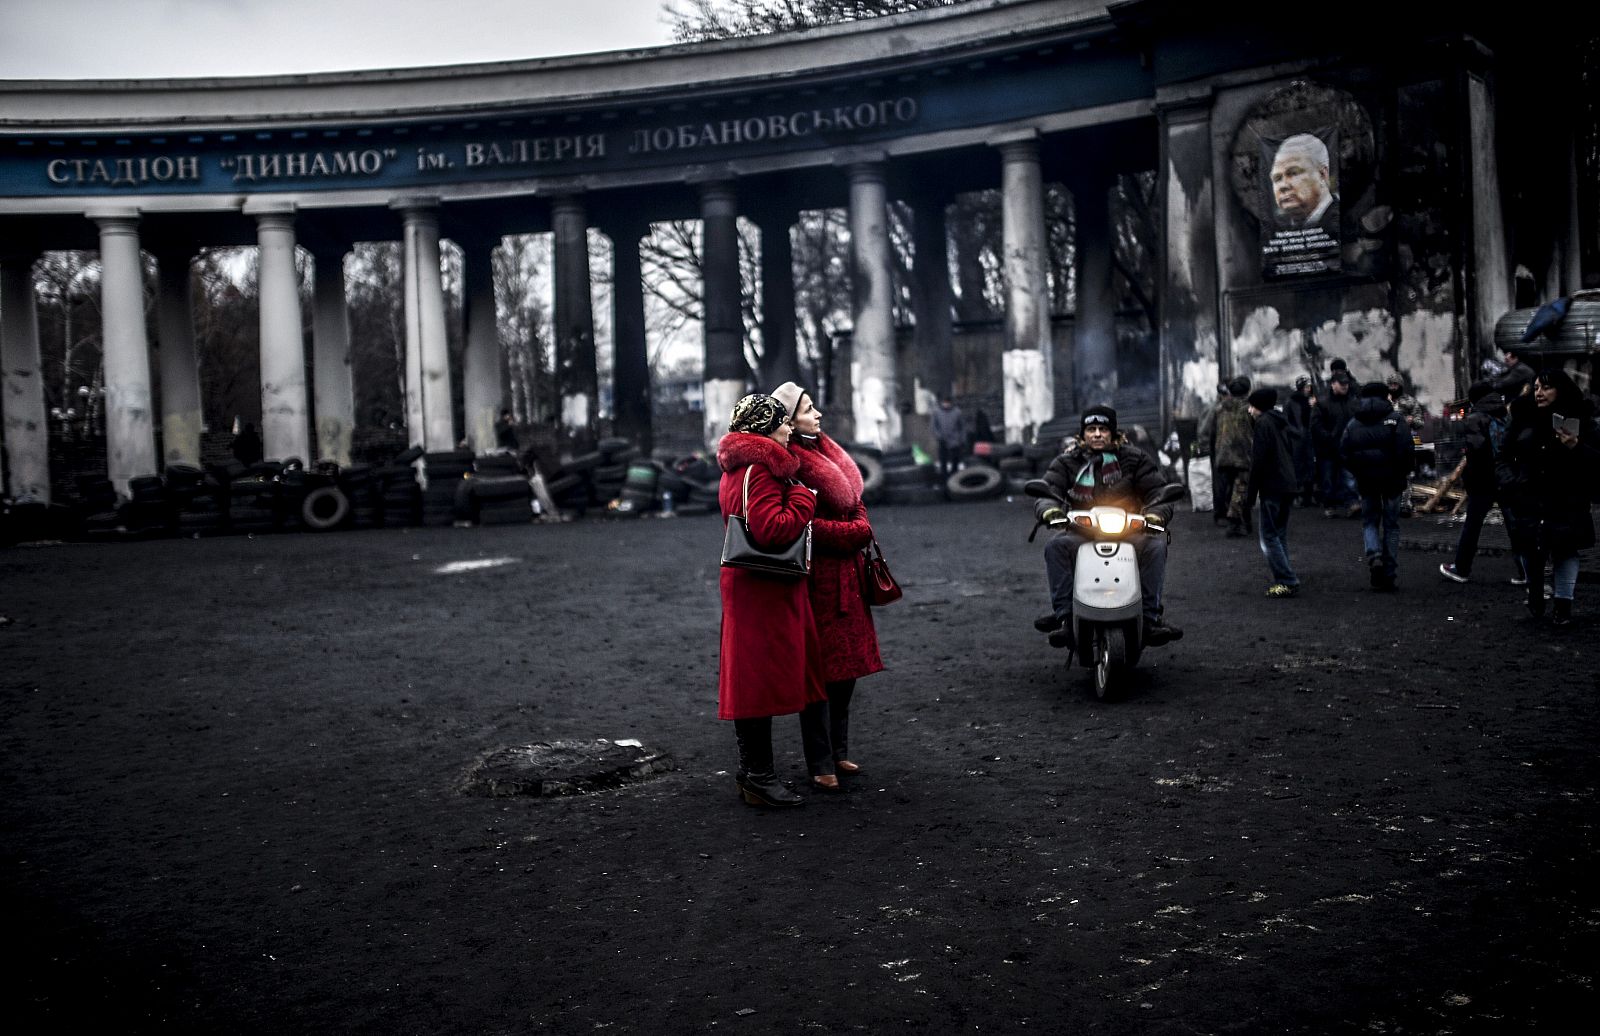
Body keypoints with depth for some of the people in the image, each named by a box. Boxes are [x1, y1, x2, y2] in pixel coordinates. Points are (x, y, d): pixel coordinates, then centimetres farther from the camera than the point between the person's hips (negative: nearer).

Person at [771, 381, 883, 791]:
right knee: (819, 669, -3)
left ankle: (839, 752, 24)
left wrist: (859, 529, 4)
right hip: (817, 576, -9)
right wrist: (850, 533, -9)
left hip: (846, 572, 9)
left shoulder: (827, 451, 15)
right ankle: (821, 765, 5)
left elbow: (856, 503, 21)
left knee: (848, 664, 13)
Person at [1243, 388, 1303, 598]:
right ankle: (1285, 580, 14)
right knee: (1280, 533, 14)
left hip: (1272, 486, -9)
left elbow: (1259, 461, -14)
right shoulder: (1283, 422, 16)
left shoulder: (1263, 423, -10)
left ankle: (1287, 581, -10)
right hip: (1289, 486, 9)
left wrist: (1251, 493, -10)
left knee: (1268, 534, -5)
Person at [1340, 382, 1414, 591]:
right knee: (1391, 525, 8)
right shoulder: (1394, 419, -4)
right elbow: (1406, 449, -13)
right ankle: (1389, 575, 8)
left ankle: (1374, 555, -15)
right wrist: (1404, 473, 1)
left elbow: (1344, 454, 2)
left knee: (1369, 521, 15)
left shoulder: (1353, 423, 5)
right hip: (1391, 479, -2)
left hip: (1365, 480, 2)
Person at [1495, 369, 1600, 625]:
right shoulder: (1523, 420, 4)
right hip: (1528, 504, 2)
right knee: (1530, 549, 6)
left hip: (1566, 505, -2)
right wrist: (1510, 482, -6)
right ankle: (1535, 594, 29)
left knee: (1565, 551, 0)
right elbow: (1503, 459, 10)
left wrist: (1577, 448, -21)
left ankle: (1563, 603, 9)